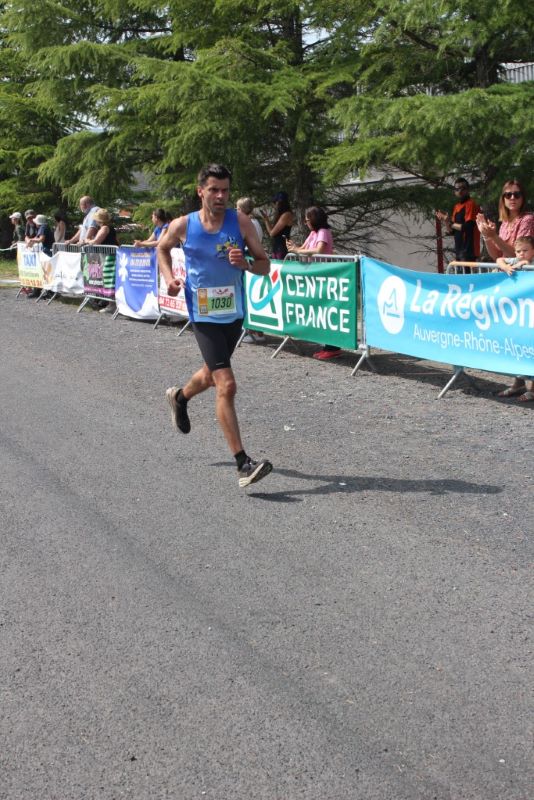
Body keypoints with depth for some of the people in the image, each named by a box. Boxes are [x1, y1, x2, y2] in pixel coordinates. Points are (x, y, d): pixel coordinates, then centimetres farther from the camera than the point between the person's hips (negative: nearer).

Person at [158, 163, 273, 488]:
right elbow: (162, 248, 14)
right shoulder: (183, 226, -7)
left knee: (212, 375, 26)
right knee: (226, 385, -16)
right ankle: (243, 464, -14)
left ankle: (179, 397, 61)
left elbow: (265, 265, -4)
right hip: (204, 316, -4)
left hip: (234, 312, 4)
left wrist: (245, 263, -25)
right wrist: (169, 277, -3)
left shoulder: (241, 222, -6)